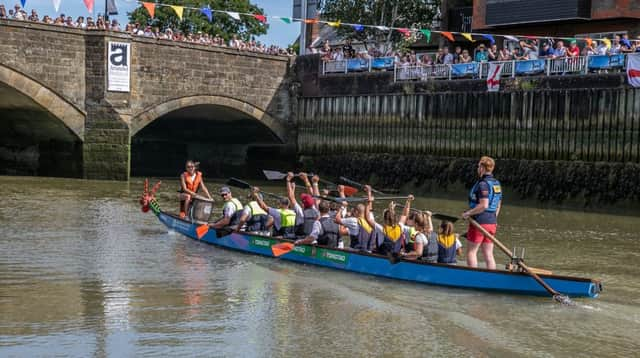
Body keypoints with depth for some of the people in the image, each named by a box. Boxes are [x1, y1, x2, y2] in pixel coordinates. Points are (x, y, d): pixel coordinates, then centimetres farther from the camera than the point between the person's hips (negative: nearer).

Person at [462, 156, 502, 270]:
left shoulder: (483, 184, -16)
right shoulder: (497, 183, 12)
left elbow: (483, 205, -25)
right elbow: (498, 206, 17)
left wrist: (468, 213, -17)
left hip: (480, 222, -8)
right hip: (492, 222, 8)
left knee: (471, 251, 3)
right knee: (488, 254, 9)